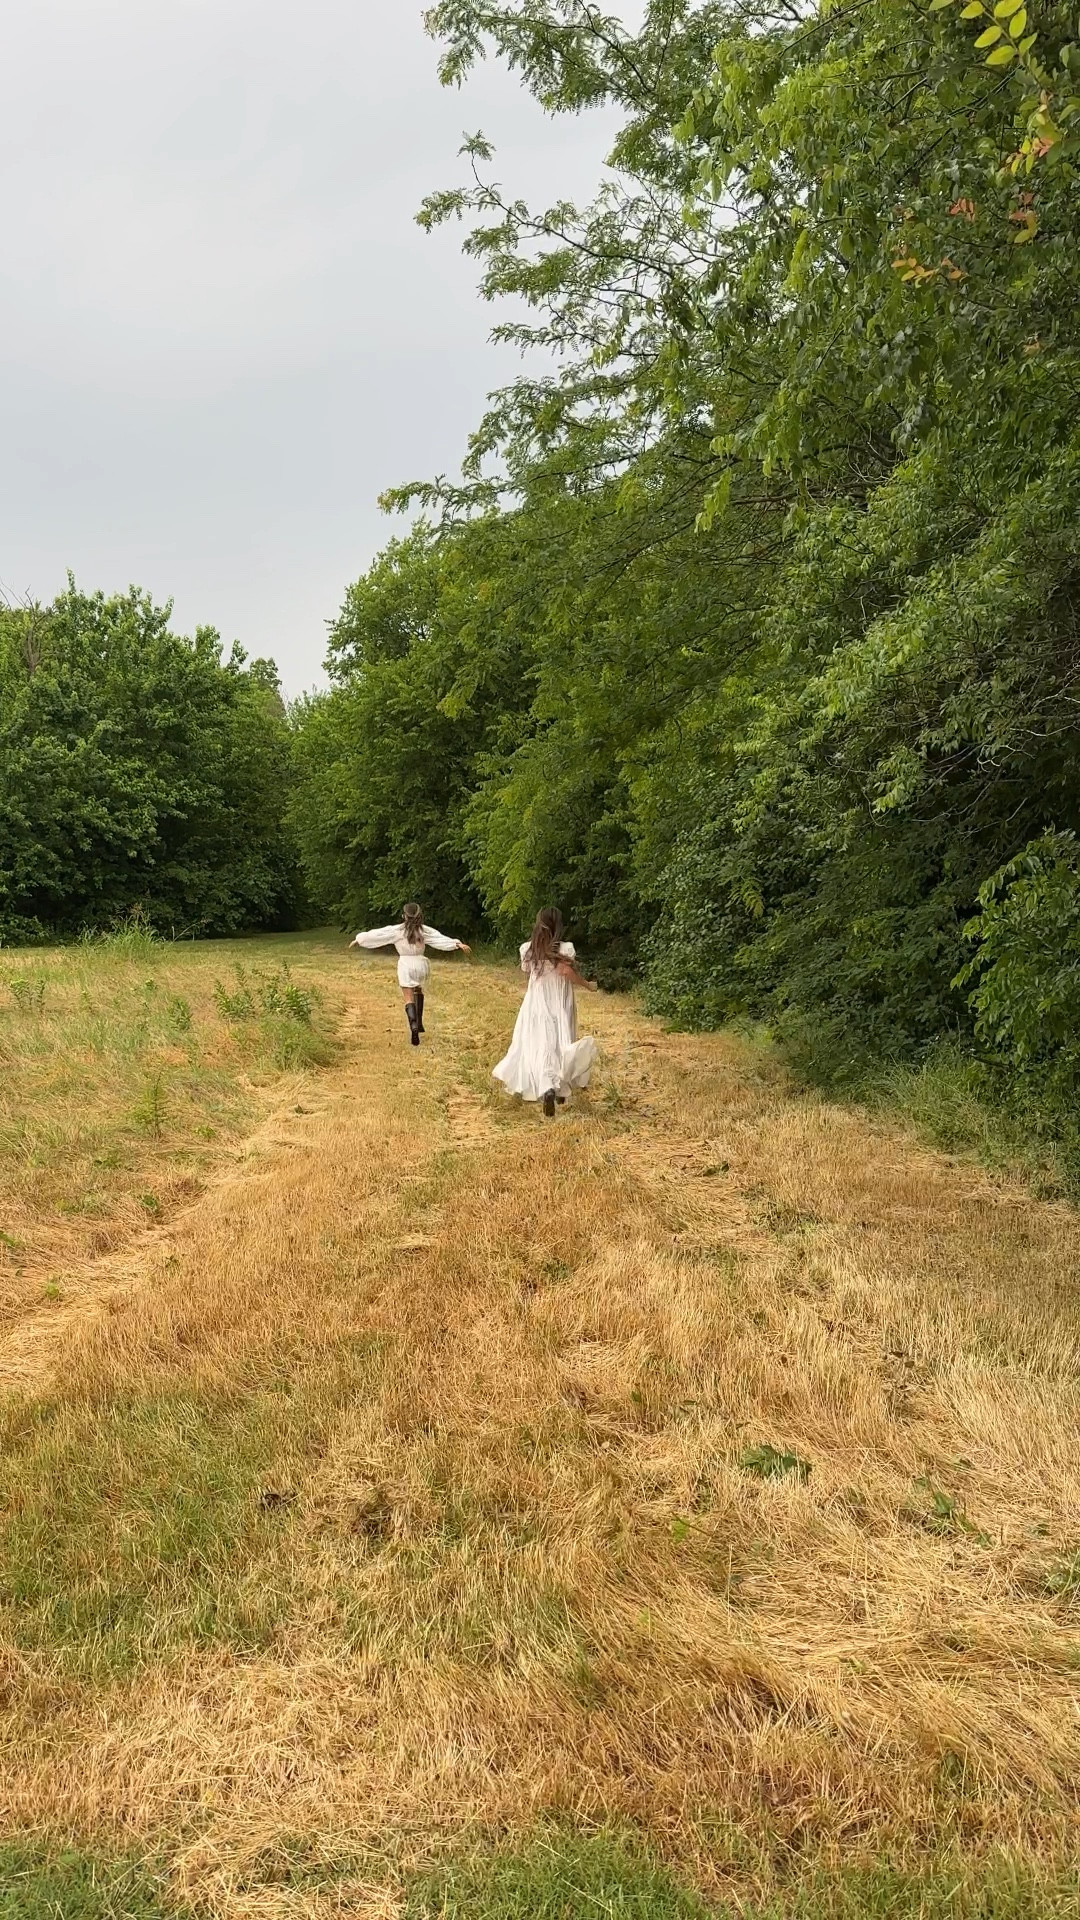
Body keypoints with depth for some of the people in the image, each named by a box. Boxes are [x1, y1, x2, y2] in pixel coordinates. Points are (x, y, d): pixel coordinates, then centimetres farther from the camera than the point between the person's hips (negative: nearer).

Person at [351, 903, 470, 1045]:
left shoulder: (397, 930, -3)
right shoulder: (424, 930, 0)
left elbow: (376, 934, 1)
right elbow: (441, 938, -6)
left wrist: (359, 939, 12)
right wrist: (459, 944, -6)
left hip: (405, 964, -3)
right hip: (420, 963, 3)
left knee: (409, 999, -5)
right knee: (418, 991, 29)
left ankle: (413, 1026, -29)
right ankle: (419, 1023, 25)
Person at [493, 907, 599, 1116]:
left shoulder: (528, 949, 0)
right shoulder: (564, 948, -10)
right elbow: (567, 971, -23)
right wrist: (587, 985, -12)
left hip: (536, 1005, 2)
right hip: (560, 1005, -2)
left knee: (539, 1047, 0)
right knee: (561, 1046, 11)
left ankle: (547, 1088, -21)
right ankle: (561, 1091, 7)